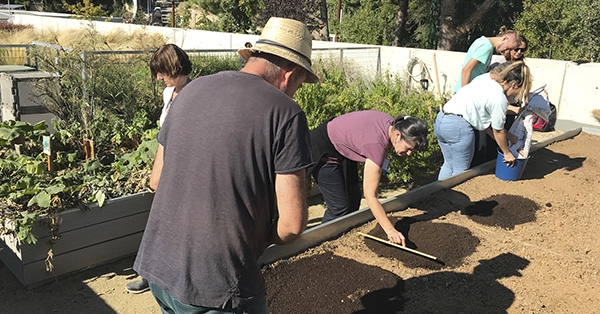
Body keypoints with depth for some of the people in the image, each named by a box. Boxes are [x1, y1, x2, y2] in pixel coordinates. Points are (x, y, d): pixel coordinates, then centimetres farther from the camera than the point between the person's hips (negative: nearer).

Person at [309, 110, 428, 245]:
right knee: (340, 208, -7)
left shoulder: (392, 124, -13)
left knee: (353, 198, 13)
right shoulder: (377, 144, -35)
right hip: (323, 152, -9)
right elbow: (370, 196, -30)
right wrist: (390, 231, -30)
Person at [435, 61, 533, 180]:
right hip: (457, 127, -9)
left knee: (448, 164, 20)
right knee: (461, 170, 4)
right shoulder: (499, 99, -9)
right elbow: (498, 131, 1)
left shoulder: (486, 79, 16)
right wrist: (507, 153, 16)